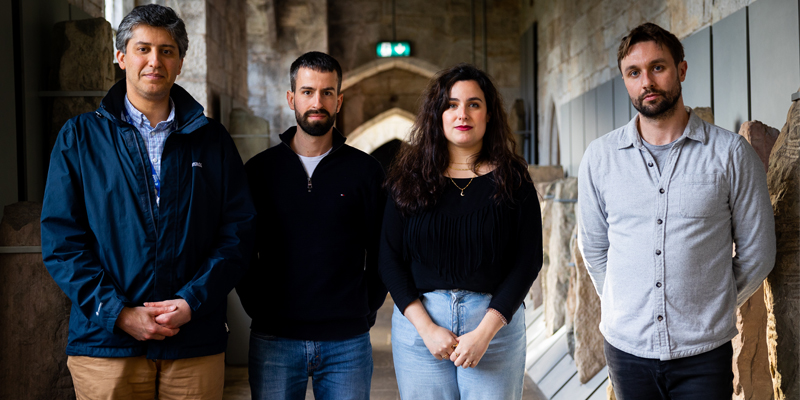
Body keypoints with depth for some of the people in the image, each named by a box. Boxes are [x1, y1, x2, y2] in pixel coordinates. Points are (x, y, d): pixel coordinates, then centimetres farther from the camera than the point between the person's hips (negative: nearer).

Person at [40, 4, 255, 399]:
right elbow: (60, 239, -1)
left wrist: (192, 301, -11)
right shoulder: (79, 137, 6)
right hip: (105, 342, -1)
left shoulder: (212, 139, 9)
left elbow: (238, 231, 3)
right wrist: (119, 314, -11)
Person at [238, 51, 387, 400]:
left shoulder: (365, 170, 2)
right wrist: (256, 305, 0)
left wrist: (366, 310, -1)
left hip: (347, 341, 0)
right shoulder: (260, 169, 4)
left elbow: (382, 252, 6)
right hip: (274, 340, 1)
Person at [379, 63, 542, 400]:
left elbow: (528, 261, -3)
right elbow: (390, 259, 1)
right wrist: (426, 327, -10)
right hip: (418, 321, 1)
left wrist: (485, 332, -12)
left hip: (496, 322, 0)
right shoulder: (410, 178, 3)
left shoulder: (511, 179, 1)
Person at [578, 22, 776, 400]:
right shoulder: (600, 156, 2)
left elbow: (757, 252, 4)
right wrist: (624, 308, 11)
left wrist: (710, 309, 8)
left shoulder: (731, 153, -3)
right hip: (626, 344, 2)